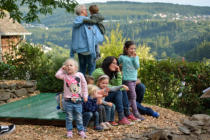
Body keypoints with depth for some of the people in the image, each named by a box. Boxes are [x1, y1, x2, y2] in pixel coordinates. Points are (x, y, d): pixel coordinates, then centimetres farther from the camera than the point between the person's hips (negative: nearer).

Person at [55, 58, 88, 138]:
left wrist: (85, 96, 6)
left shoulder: (80, 75, 0)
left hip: (78, 100, 1)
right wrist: (62, 69, -3)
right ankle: (69, 131, 18)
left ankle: (81, 130, 21)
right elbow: (57, 75, -15)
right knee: (69, 117, 6)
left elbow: (84, 85, 7)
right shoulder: (65, 76, 0)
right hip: (68, 101, 0)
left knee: (79, 117, 9)